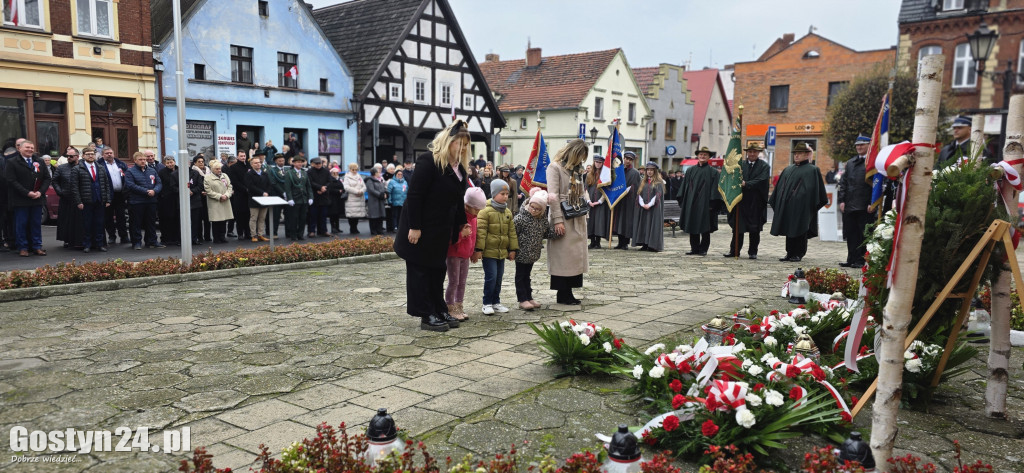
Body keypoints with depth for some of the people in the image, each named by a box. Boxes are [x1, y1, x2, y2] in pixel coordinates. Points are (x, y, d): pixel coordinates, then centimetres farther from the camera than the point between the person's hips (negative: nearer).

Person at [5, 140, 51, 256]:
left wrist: (40, 192, -6)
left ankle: (37, 246, 15)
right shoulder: (12, 162, -2)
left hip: (37, 199, 4)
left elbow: (47, 178, 9)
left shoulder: (40, 161, 11)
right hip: (20, 200, -3)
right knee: (21, 224, 2)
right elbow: (11, 181, -9)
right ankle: (22, 248, 10)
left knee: (36, 224, 8)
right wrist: (27, 193, -16)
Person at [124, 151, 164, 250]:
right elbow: (130, 185, -14)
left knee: (151, 222, 10)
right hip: (136, 202, -5)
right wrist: (146, 191, -18)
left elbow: (159, 183, 9)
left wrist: (154, 191, -13)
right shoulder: (130, 171, -1)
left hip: (151, 201, 5)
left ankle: (152, 241, 18)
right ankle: (136, 242, 7)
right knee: (136, 223, 0)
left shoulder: (152, 170, 14)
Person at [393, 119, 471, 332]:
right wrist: (414, 227, -23)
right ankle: (427, 316, 8)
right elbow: (414, 195, -21)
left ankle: (440, 311, 25)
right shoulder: (428, 161, -18)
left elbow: (458, 199, 16)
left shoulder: (459, 167, 9)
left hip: (441, 231, 9)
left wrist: (462, 223, 9)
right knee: (420, 271, 2)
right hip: (422, 230, -8)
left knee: (437, 270, 16)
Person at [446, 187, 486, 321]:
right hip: (454, 254, -8)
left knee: (462, 282, 12)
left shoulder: (473, 218, 8)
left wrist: (473, 253, 22)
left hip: (466, 255, 8)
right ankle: (450, 309, 4)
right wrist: (462, 234, -30)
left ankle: (459, 307, 21)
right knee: (454, 282, -4)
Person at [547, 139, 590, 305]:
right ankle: (562, 295, 4)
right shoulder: (555, 167, -6)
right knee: (562, 255, -3)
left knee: (576, 255, 6)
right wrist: (558, 220, -18)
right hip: (562, 217, -7)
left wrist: (584, 210, 10)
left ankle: (567, 293, 11)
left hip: (578, 218, 8)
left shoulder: (577, 169, 17)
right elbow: (553, 196, -13)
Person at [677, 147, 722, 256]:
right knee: (693, 227, 6)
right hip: (691, 203, 4)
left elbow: (714, 189, -3)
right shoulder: (691, 170, 12)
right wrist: (682, 201, 5)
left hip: (705, 204, -3)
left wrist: (712, 203, -11)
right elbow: (685, 186, 12)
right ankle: (694, 248, 13)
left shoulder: (713, 172, 2)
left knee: (704, 228, 0)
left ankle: (703, 249, 7)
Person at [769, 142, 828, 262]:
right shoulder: (788, 169, 18)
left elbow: (813, 189, -4)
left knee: (799, 230, -3)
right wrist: (775, 202, 13)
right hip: (787, 206, 6)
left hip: (801, 206, -5)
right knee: (789, 230, 8)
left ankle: (798, 254, 5)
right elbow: (780, 186, 19)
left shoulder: (812, 170, 0)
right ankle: (790, 253, 14)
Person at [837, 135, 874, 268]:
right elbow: (843, 182, 15)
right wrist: (841, 200, 5)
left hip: (864, 207, -6)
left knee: (863, 234, 0)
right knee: (850, 234, 9)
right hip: (849, 205, 6)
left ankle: (861, 260, 6)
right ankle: (851, 259, 16)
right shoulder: (850, 162, 16)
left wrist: (872, 204, -13)